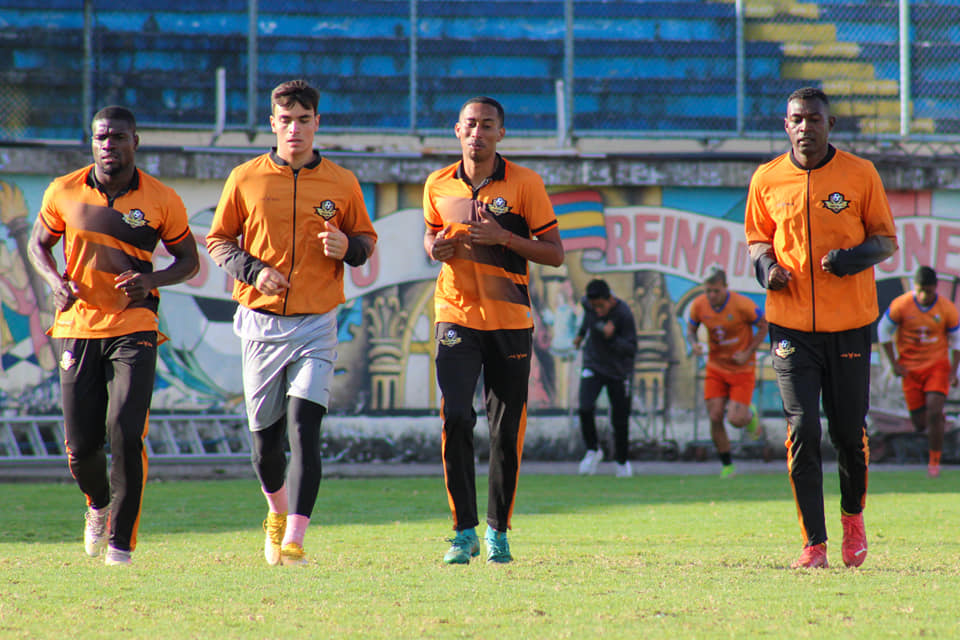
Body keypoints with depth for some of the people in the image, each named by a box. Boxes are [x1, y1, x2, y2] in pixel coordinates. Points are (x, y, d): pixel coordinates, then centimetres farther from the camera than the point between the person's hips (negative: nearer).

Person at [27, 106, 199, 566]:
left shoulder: (161, 201, -1)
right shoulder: (64, 192, 2)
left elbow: (188, 260, 9)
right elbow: (39, 243, 16)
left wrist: (152, 279, -11)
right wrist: (55, 280, -4)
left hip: (133, 326, -2)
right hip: (77, 328, 2)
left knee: (126, 435, -15)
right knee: (81, 446, 1)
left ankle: (121, 541, -3)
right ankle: (99, 505, 35)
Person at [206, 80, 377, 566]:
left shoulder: (341, 184, 4)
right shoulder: (245, 179, 3)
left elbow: (366, 241, 14)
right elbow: (218, 239, 9)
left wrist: (347, 247, -9)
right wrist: (252, 269, -8)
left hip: (316, 324, -1)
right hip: (261, 322, 1)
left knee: (303, 425, -17)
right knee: (265, 437, 7)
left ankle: (294, 539, -20)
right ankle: (278, 512, 37)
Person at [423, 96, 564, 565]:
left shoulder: (524, 184, -3)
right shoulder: (439, 185, 6)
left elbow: (554, 254, -2)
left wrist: (504, 238, -17)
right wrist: (435, 247, -2)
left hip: (510, 319, -1)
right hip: (456, 315, 1)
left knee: (507, 430, 2)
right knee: (455, 418, -14)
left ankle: (497, 530, 17)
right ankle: (464, 531, -6)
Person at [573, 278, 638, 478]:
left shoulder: (624, 314, -25)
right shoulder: (589, 304, -10)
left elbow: (631, 349, -22)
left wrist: (612, 338, -37)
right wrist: (581, 333, 25)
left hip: (618, 370, -3)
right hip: (593, 364, 3)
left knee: (620, 422, -1)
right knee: (585, 409, -18)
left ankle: (622, 462, 22)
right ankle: (593, 451, 4)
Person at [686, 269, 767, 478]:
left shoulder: (742, 305, -21)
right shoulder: (699, 305, -9)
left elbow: (764, 325, -7)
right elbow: (691, 329, 8)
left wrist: (748, 353, -15)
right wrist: (694, 344, -15)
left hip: (742, 368, -3)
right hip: (715, 366, 3)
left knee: (736, 420, -12)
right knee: (715, 418, -6)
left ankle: (750, 414, 27)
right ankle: (727, 466, 10)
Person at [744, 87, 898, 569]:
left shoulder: (860, 174, -1)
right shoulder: (766, 179, 5)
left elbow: (886, 239, 5)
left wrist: (855, 256, -15)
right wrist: (765, 264, -6)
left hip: (850, 323, -1)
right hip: (791, 325, 1)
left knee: (849, 431, 5)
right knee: (802, 430, -7)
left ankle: (853, 516, 32)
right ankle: (814, 542, -2)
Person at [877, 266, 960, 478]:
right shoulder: (901, 305, -12)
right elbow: (884, 331, 2)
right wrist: (894, 363, -3)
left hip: (937, 365, -1)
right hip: (910, 369, 1)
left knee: (934, 412, -18)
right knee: (920, 424, 2)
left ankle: (934, 461, -3)